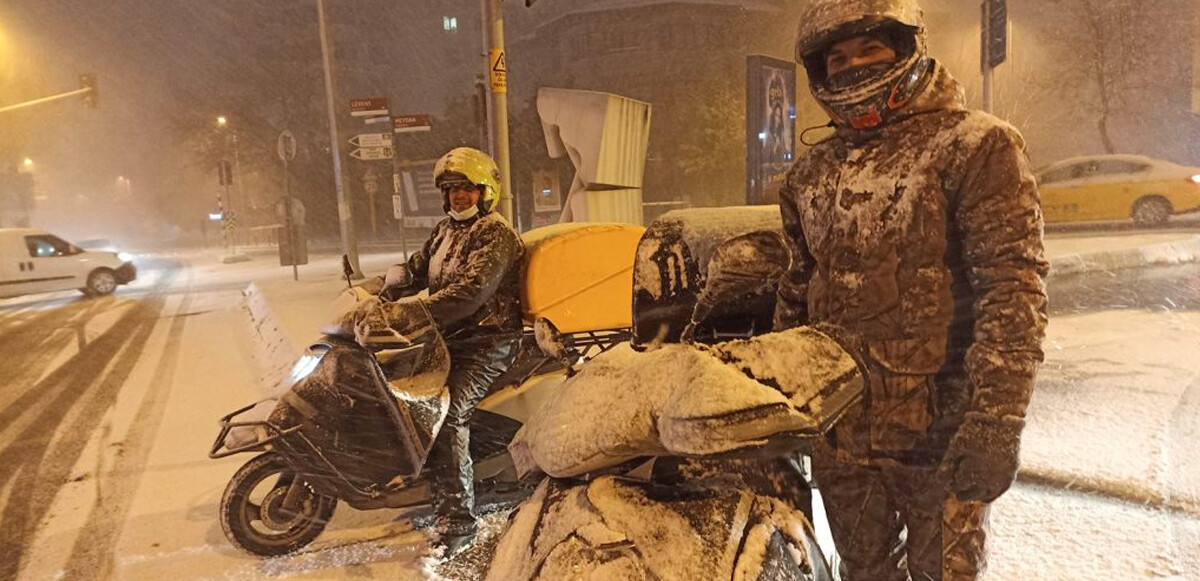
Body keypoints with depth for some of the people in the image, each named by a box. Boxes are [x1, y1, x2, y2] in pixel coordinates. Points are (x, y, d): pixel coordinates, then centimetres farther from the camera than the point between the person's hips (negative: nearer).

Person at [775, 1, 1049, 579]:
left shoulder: (976, 146, -7)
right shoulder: (810, 174, 8)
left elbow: (1015, 289, -15)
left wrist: (996, 420, -23)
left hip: (939, 436, -4)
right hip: (838, 432, 5)